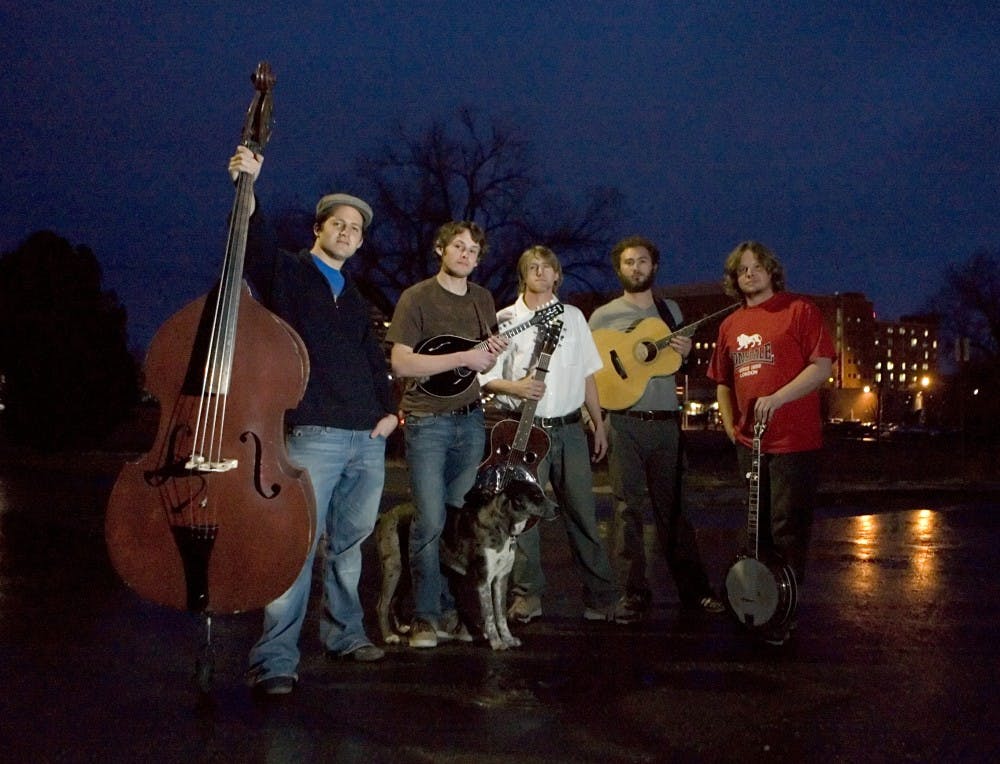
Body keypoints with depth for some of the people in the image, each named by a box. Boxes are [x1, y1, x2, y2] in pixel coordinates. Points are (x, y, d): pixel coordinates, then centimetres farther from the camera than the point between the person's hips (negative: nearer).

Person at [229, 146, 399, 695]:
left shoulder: (355, 298, 23)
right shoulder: (287, 273, 4)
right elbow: (255, 243, -17)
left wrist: (388, 409, 9)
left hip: (368, 439, 6)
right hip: (313, 434, -6)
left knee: (348, 541, 14)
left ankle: (343, 633, 27)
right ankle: (275, 658, -6)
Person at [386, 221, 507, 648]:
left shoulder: (483, 299, 14)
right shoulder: (416, 298, -4)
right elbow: (400, 363, -14)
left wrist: (492, 352, -1)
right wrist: (463, 358, -18)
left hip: (471, 420, 5)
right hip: (427, 421, -5)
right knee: (431, 522, -9)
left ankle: (450, 612, 16)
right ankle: (425, 617, 3)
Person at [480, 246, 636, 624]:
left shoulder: (573, 317, 13)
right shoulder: (505, 320, 2)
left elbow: (587, 375, 16)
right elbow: (485, 376, 1)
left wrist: (599, 425, 14)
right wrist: (514, 387, -18)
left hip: (569, 428, 3)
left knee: (584, 515, 4)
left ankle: (603, 598, 11)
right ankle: (527, 596, 14)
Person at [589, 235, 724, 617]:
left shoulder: (671, 310, 14)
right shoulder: (603, 316, 4)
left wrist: (686, 352, -1)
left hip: (666, 422, 3)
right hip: (623, 422, -2)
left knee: (673, 507, 8)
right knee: (630, 507, 0)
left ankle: (693, 588, 14)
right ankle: (636, 590, 8)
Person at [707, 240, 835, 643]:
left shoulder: (799, 310, -4)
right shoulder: (730, 325, 15)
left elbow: (822, 366, -12)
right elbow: (723, 382, 23)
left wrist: (777, 399, -20)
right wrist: (730, 425, 11)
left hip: (794, 440, -6)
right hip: (750, 442, 6)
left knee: (787, 530, -3)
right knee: (757, 528, 15)